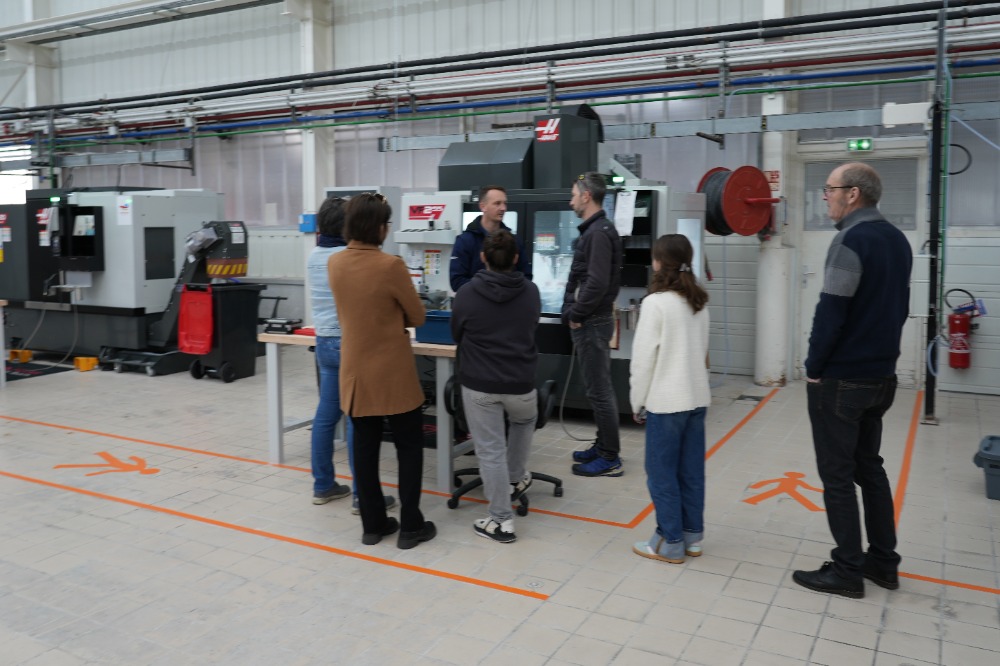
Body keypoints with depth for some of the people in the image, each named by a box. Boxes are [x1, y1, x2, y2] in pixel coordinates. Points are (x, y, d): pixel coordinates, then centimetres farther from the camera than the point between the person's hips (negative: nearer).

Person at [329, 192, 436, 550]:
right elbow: (418, 317, -6)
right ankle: (410, 526, 14)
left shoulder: (335, 263, -1)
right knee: (409, 447, 8)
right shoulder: (390, 265, -19)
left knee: (365, 447, 12)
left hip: (356, 369, 5)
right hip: (393, 372, -5)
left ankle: (373, 524, 21)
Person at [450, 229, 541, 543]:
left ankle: (502, 520, 6)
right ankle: (516, 479, 42)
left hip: (478, 384, -2)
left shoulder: (467, 294, -6)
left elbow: (456, 337, 8)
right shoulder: (531, 291, 1)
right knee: (525, 420, 33)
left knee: (490, 451, 3)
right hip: (521, 383, 3)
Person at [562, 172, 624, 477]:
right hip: (589, 321, 10)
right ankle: (603, 444, 27)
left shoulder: (599, 232, -17)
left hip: (592, 323, -10)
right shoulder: (593, 230, 14)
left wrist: (576, 315, -15)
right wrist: (572, 312, 10)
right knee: (597, 387, 16)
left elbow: (597, 283, -25)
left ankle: (610, 458, 4)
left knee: (599, 390, -4)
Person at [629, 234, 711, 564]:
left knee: (661, 473, 3)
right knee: (691, 470, 14)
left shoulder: (656, 302, -14)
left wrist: (638, 402, -3)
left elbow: (644, 357, -13)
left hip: (666, 401, -7)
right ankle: (692, 536, 23)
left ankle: (670, 543, 10)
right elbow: (702, 350, 14)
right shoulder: (699, 302, 8)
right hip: (697, 397, 7)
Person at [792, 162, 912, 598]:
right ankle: (883, 562, 26)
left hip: (840, 380, -9)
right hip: (879, 376, 9)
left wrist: (814, 367, -10)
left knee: (838, 476, 2)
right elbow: (899, 307, 16)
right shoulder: (897, 240, 9)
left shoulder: (851, 241, -19)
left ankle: (847, 571, 11)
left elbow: (830, 312, -21)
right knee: (869, 468, 18)